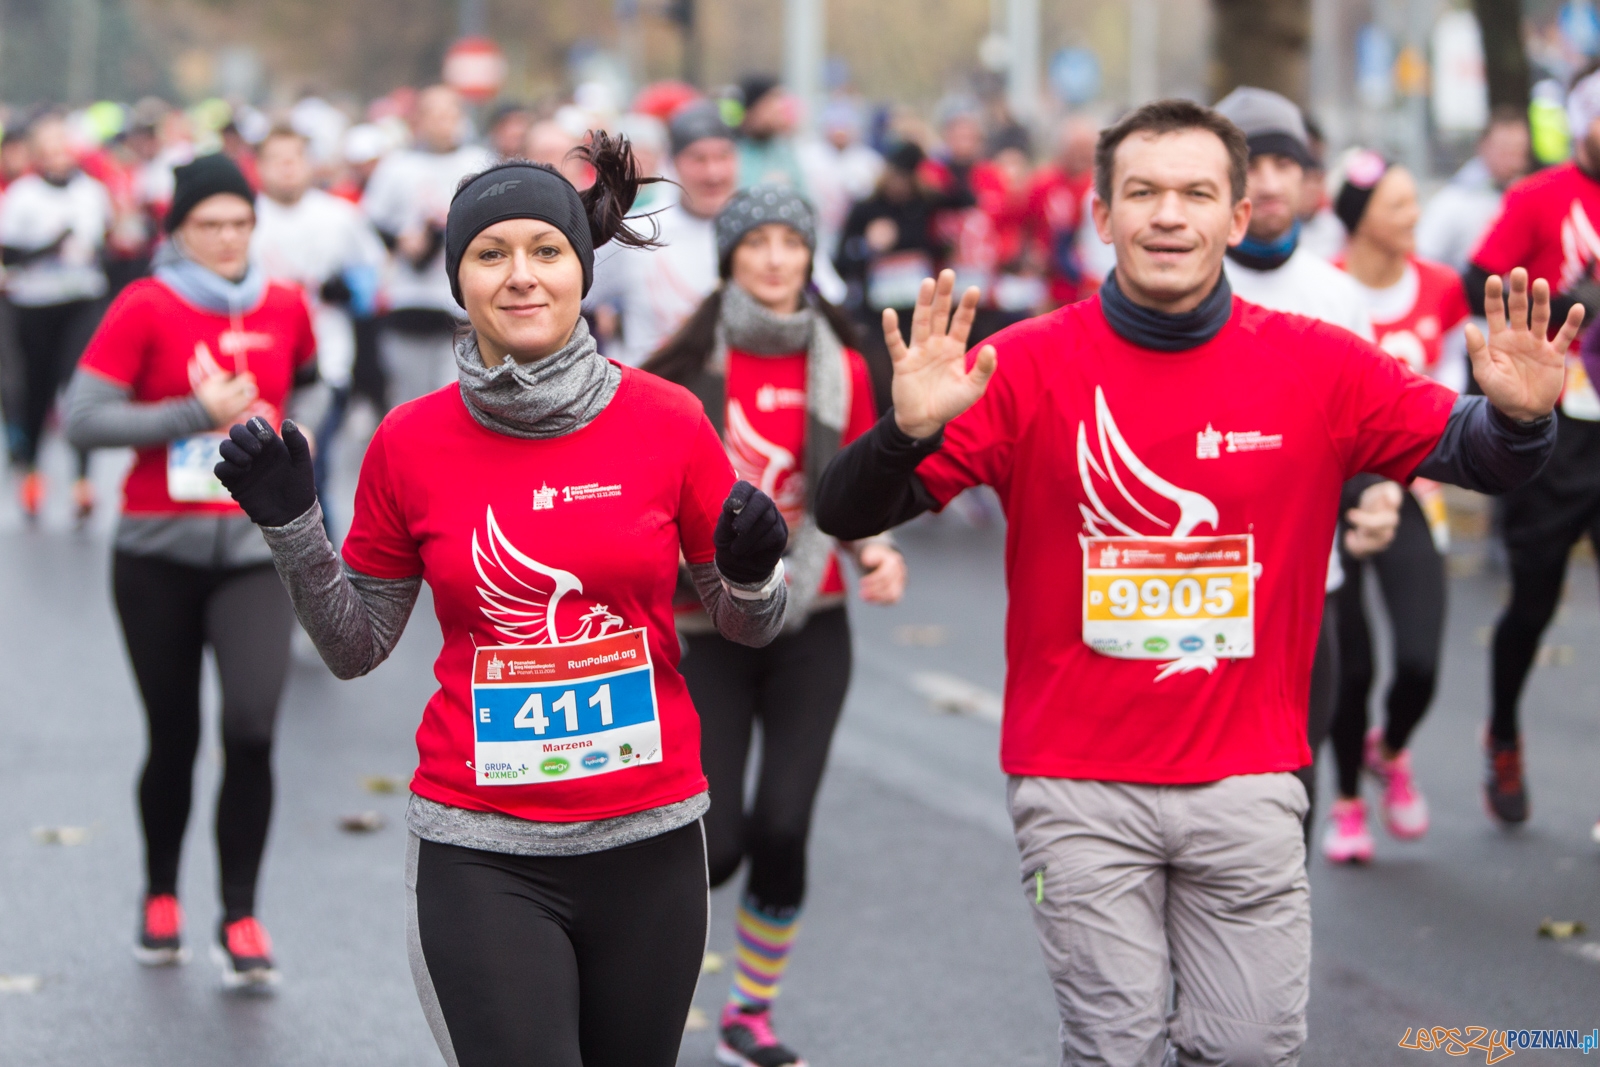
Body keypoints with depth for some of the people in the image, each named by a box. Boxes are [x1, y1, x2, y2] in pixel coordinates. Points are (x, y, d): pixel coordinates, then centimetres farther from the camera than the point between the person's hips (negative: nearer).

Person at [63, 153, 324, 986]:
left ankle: (239, 917, 1)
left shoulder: (284, 307, 4)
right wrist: (196, 414, -16)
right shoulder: (145, 308, -6)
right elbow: (82, 419, -12)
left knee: (251, 728, -12)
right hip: (159, 550, -1)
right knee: (173, 735, 8)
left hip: (255, 549, 1)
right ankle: (160, 899, 31)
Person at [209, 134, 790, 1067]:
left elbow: (748, 626, 6)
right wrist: (292, 526, -6)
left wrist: (751, 573, -16)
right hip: (483, 855, -1)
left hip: (649, 840, 1)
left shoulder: (670, 422, -4)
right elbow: (357, 647, 8)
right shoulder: (410, 442, -2)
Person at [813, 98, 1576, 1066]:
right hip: (1079, 782, -1)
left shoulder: (1319, 367, -1)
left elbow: (1480, 459, 5)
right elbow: (849, 515, -8)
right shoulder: (1027, 368, -6)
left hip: (1246, 778, 2)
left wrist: (1520, 415, -18)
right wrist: (907, 430, -30)